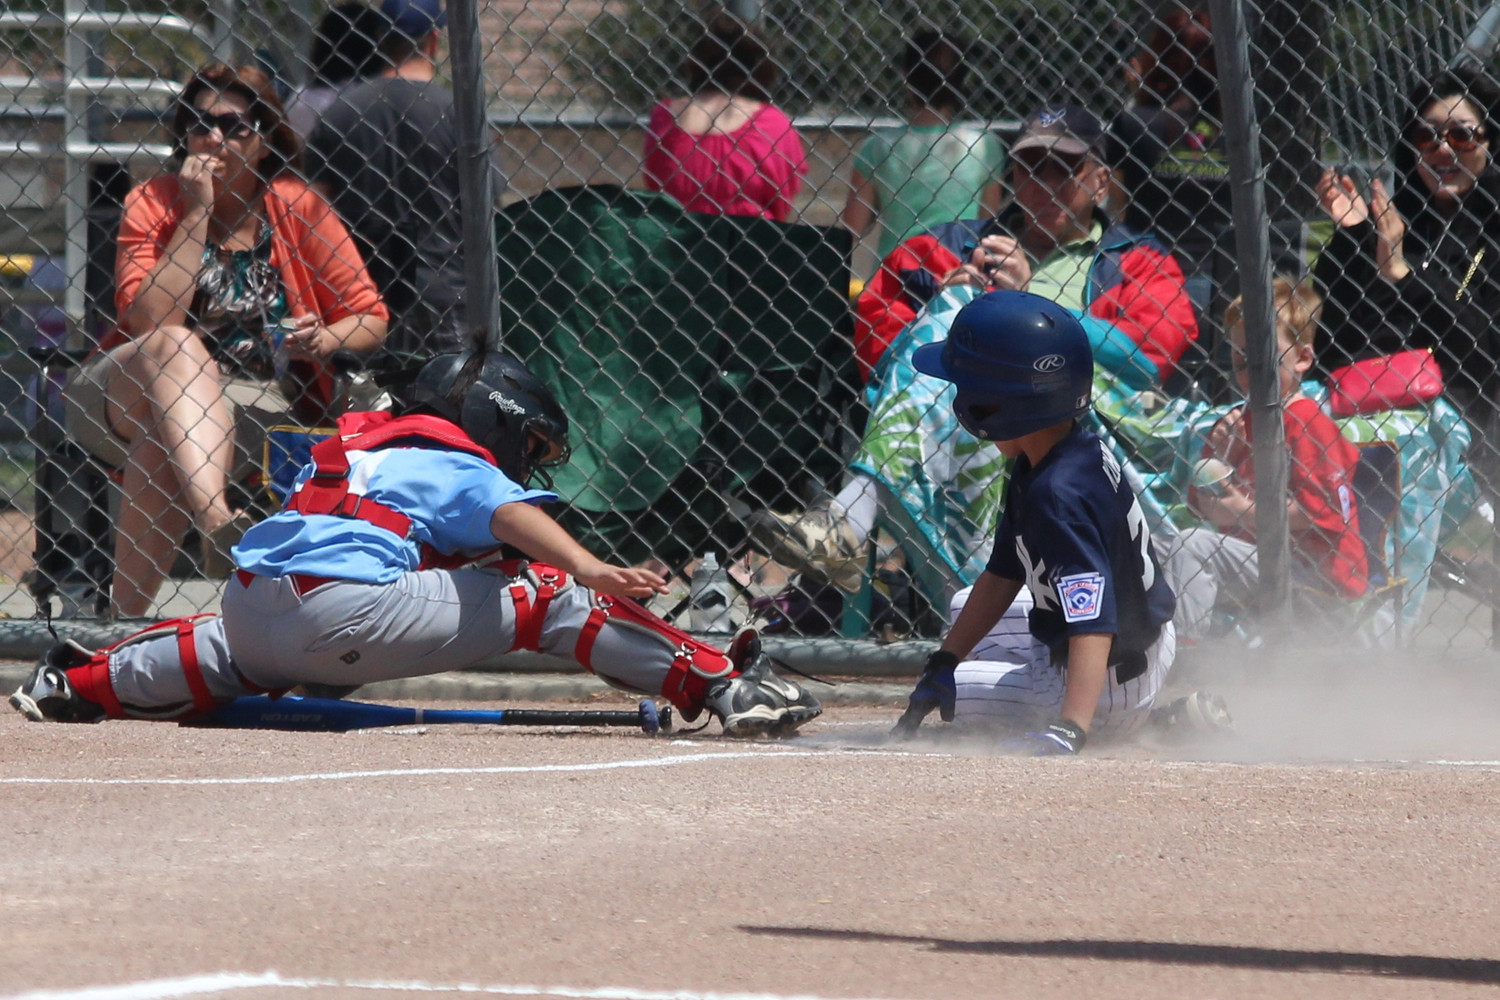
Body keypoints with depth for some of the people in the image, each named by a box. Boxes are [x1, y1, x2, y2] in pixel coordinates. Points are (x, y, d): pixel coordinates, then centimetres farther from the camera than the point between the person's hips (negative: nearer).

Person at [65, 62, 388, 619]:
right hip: (131, 392, 0)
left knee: (160, 441, -33)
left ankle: (128, 613, -35)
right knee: (176, 347, -34)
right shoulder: (152, 205, 0)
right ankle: (217, 521, -57)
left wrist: (327, 340, -18)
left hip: (257, 407, 0)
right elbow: (151, 322, -16)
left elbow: (371, 318, 5)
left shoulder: (295, 208, 2)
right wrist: (197, 214, -15)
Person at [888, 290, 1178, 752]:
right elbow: (1003, 575, 7)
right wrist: (944, 660, 4)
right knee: (966, 609, 31)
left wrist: (1070, 730, -53)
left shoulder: (1058, 494, -35)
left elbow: (1094, 623, -43)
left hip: (1108, 690, -10)